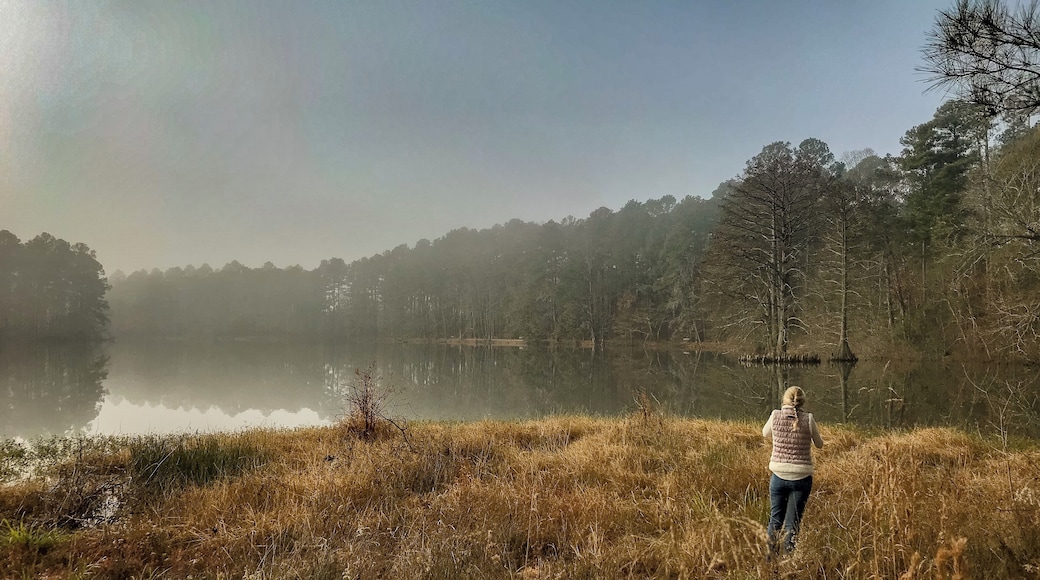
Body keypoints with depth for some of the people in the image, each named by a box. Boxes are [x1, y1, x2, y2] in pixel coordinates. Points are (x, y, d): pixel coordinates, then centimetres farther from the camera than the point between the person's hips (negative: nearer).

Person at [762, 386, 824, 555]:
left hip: (778, 476, 1)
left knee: (775, 519, 16)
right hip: (801, 478, -1)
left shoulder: (775, 415, -6)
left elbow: (765, 434, 13)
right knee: (792, 523, 6)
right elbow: (819, 444, 7)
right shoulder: (808, 419, -8)